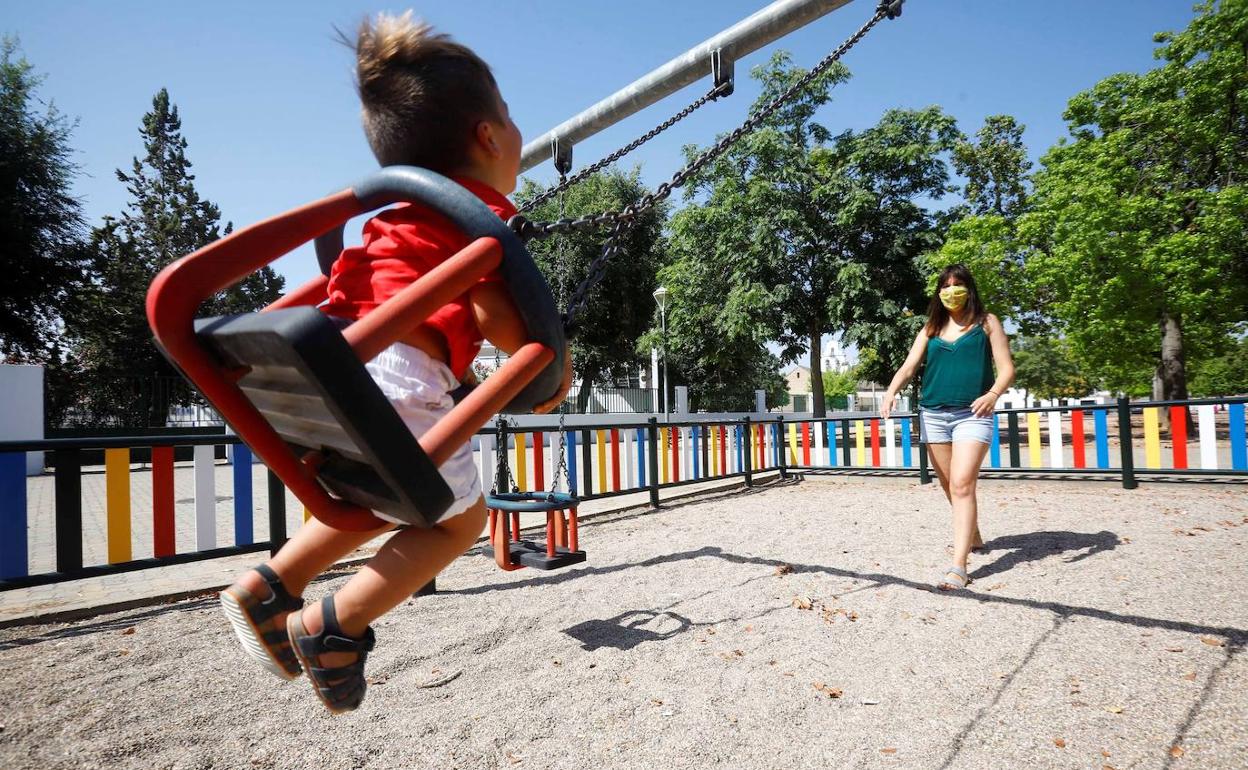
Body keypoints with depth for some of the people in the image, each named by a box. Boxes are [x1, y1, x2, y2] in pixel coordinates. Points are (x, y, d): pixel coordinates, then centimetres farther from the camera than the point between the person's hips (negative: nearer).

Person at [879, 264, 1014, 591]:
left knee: (962, 484, -17)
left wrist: (993, 394, -21)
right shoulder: (931, 329, 14)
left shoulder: (986, 323, 6)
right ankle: (972, 536, 37)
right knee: (949, 484, 12)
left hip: (972, 414, -4)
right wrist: (891, 392, -16)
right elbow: (909, 367, 5)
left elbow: (1006, 368, 0)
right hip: (933, 414, 4)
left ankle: (959, 566, -19)